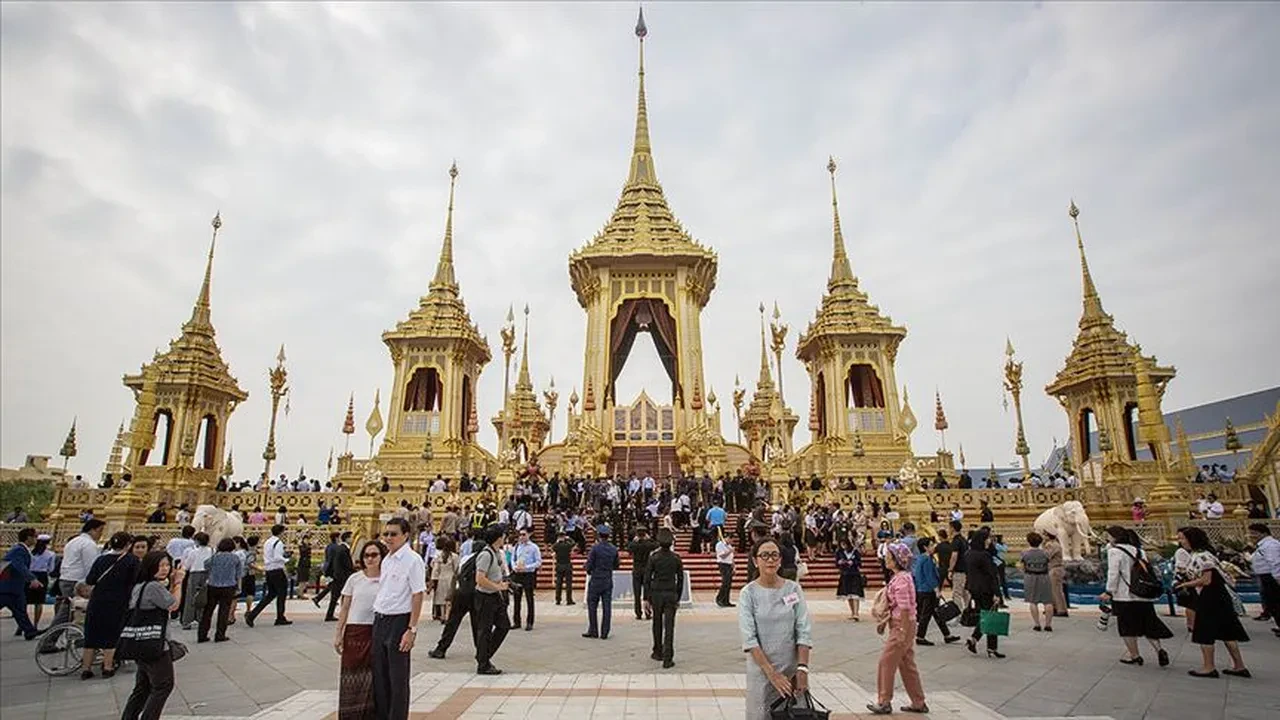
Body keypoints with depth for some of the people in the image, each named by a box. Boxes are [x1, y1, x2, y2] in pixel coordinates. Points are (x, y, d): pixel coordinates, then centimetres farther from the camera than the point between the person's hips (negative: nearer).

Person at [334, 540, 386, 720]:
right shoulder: (354, 579, 3)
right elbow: (345, 609, 8)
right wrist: (338, 633, 4)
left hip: (378, 632, -1)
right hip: (355, 631, 1)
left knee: (373, 677, 3)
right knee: (352, 675, 5)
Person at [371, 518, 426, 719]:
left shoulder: (412, 560, -13)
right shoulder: (386, 561, 11)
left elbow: (418, 595, -15)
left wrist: (412, 629, -18)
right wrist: (378, 620, 10)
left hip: (399, 621, -7)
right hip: (379, 620, 7)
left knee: (398, 679, 4)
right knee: (380, 676, 15)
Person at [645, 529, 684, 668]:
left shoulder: (653, 557, -8)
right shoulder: (676, 558, -2)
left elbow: (647, 578, -7)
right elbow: (680, 579, 3)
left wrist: (646, 599, 0)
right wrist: (678, 598, 13)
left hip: (656, 594, 0)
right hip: (671, 594, 0)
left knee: (657, 624, 16)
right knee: (669, 626, 0)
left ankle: (658, 652, 29)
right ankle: (667, 658, -3)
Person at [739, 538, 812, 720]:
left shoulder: (793, 589, -1)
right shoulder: (748, 593, -7)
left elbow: (804, 632, -3)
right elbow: (749, 638, -12)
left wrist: (802, 668, -12)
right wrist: (772, 673, -17)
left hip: (792, 669, 2)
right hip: (761, 670, -2)